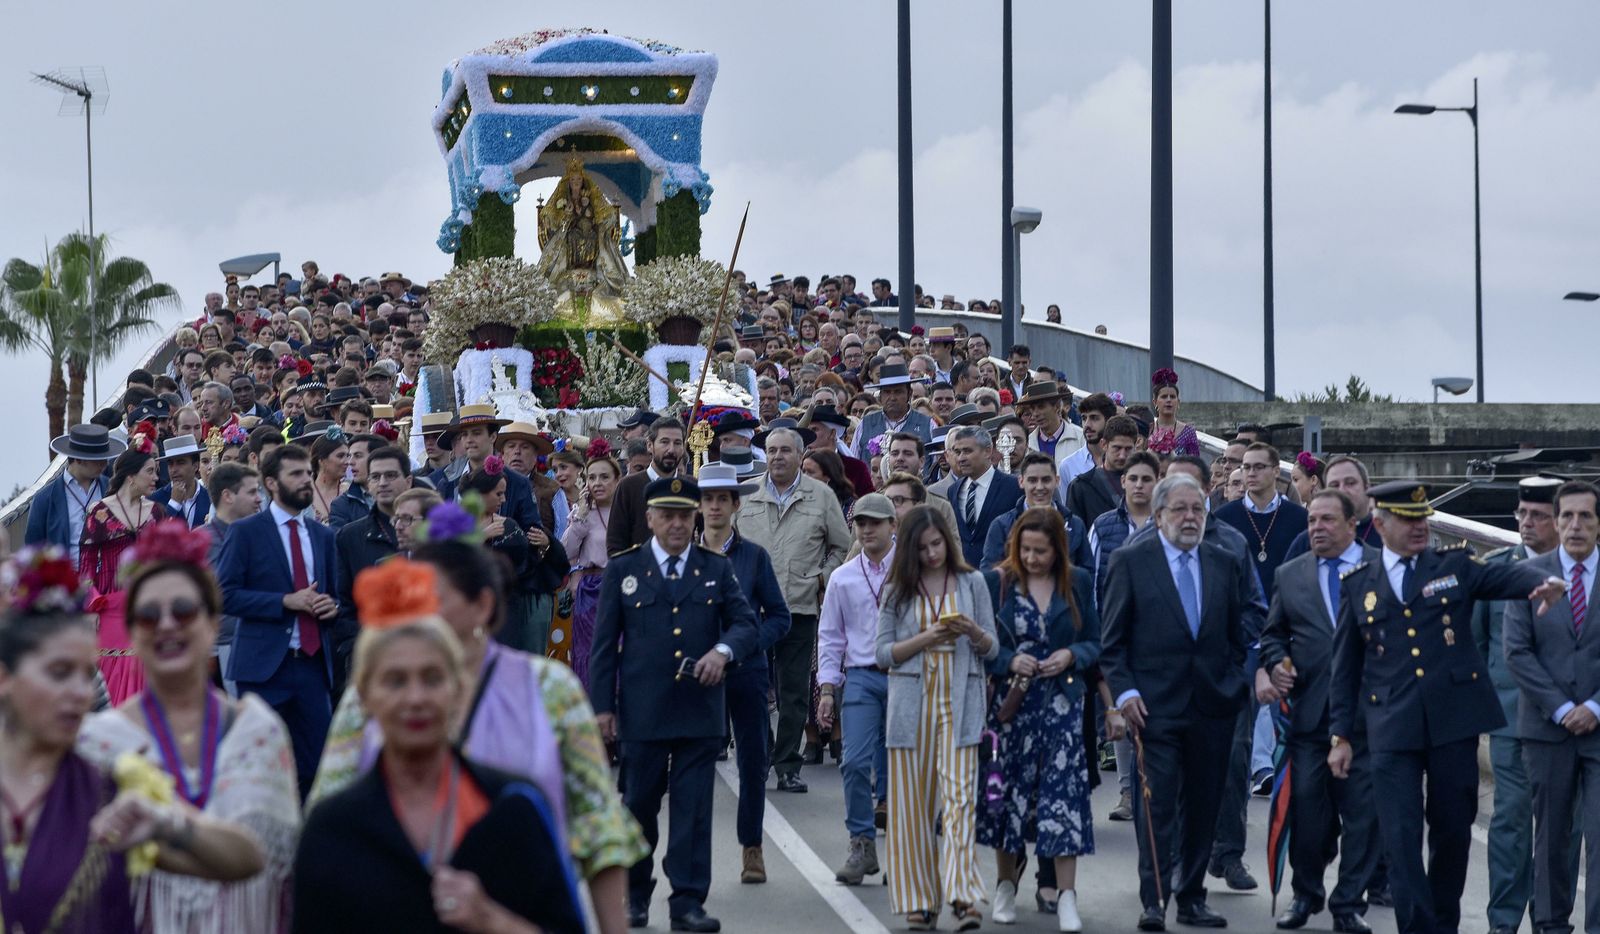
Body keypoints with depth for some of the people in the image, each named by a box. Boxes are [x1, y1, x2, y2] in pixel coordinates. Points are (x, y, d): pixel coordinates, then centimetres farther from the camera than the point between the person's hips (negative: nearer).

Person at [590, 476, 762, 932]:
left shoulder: (717, 568, 8)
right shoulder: (623, 569, 5)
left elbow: (746, 623, 6)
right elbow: (605, 642, 4)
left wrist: (723, 650, -16)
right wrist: (602, 704, -1)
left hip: (700, 710, 1)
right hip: (643, 710, -1)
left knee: (694, 809, -2)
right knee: (639, 805, 8)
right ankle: (635, 895, 24)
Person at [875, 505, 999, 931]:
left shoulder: (971, 583, 7)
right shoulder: (897, 590, 8)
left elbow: (992, 649, 8)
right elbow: (884, 652, 3)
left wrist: (974, 632, -14)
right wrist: (926, 638, -11)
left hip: (959, 704, -1)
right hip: (911, 703, 1)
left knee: (959, 797, -11)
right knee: (913, 803, 2)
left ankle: (963, 896, -17)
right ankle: (919, 899, 8)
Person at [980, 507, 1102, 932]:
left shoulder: (1078, 582, 5)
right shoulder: (997, 581, 0)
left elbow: (1094, 642, 9)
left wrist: (1071, 655, -11)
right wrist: (1009, 661, -15)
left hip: (1063, 702, 0)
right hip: (1012, 702, 0)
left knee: (1063, 793, -7)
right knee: (1010, 789, 7)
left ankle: (1066, 896, -6)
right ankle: (1006, 885, 23)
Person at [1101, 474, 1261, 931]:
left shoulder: (1227, 564, 9)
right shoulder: (1130, 561, 0)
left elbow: (1244, 629, 15)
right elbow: (1112, 638, -1)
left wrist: (1239, 678, 4)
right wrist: (1124, 691, -10)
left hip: (1213, 703, 4)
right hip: (1156, 703, -4)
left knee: (1204, 806, 8)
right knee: (1156, 805, -8)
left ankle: (1192, 897, 18)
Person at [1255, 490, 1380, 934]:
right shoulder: (1290, 574, 11)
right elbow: (1273, 634, 15)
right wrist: (1275, 663, -4)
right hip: (1309, 709, 2)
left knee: (1362, 810, 1)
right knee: (1306, 807, 4)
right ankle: (1306, 894, 21)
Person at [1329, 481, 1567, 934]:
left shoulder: (1455, 565, 7)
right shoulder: (1358, 584, 9)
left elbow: (1509, 576, -10)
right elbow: (1345, 666, 11)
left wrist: (1544, 583, -33)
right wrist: (1340, 735, 6)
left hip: (1454, 721, 0)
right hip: (1393, 727, 0)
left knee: (1454, 829, 9)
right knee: (1401, 837, -6)